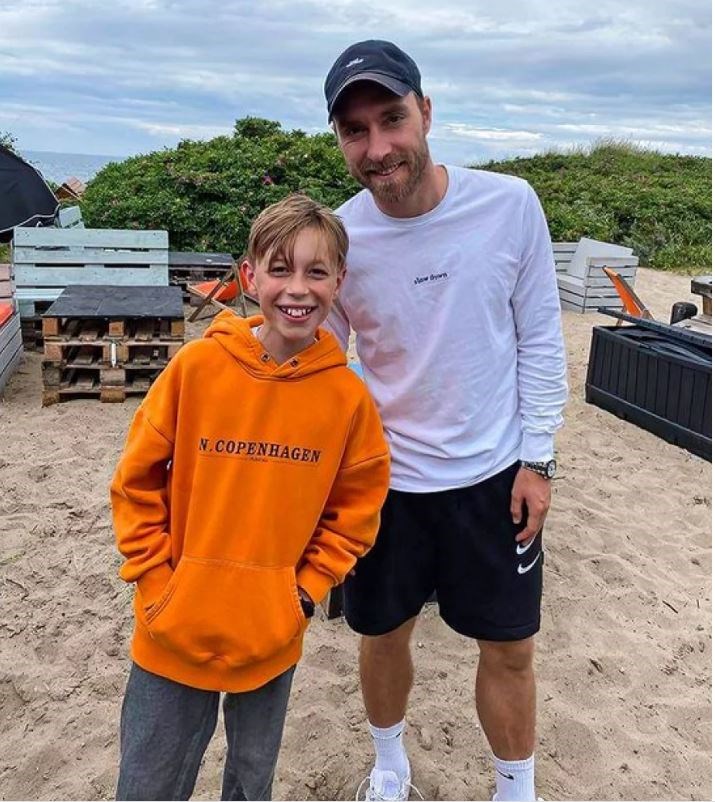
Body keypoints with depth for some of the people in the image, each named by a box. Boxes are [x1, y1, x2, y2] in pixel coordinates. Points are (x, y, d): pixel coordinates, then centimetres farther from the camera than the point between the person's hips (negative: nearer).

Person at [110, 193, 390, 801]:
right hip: (175, 632, -1)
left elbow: (356, 507, 2)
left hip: (272, 641, 1)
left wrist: (305, 590, -3)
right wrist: (155, 580, -6)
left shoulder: (348, 393, -10)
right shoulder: (198, 365, -12)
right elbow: (137, 481, -3)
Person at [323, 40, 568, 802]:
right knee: (383, 635, 18)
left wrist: (536, 458, -5)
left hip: (493, 475, 0)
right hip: (384, 479, 1)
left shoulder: (510, 204, -14)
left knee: (509, 648, 13)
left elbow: (540, 338, -5)